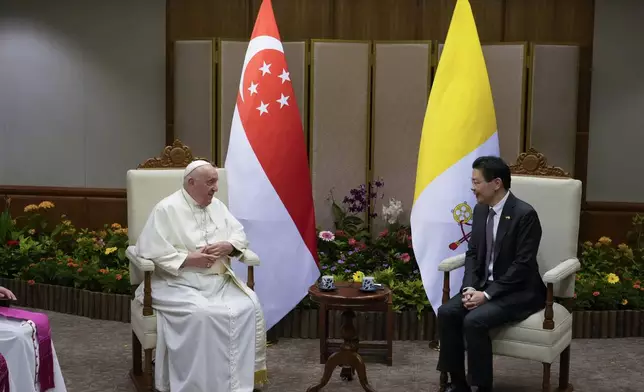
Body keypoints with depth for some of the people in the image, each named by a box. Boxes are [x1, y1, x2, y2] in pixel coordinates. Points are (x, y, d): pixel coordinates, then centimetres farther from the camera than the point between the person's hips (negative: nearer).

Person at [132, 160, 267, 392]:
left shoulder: (217, 205, 15)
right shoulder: (166, 209, -6)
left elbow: (240, 235, 15)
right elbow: (148, 250, -12)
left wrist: (227, 246, -9)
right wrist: (188, 259, -18)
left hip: (220, 282, 6)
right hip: (179, 284, -6)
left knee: (249, 307, -19)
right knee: (200, 315, -34)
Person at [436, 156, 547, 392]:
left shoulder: (525, 214, -18)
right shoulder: (480, 209, 5)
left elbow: (522, 265, -21)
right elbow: (473, 254, 9)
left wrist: (487, 294, -24)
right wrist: (469, 287, -9)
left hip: (519, 291, -7)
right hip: (484, 285, 7)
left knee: (474, 321, -29)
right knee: (447, 312, -16)